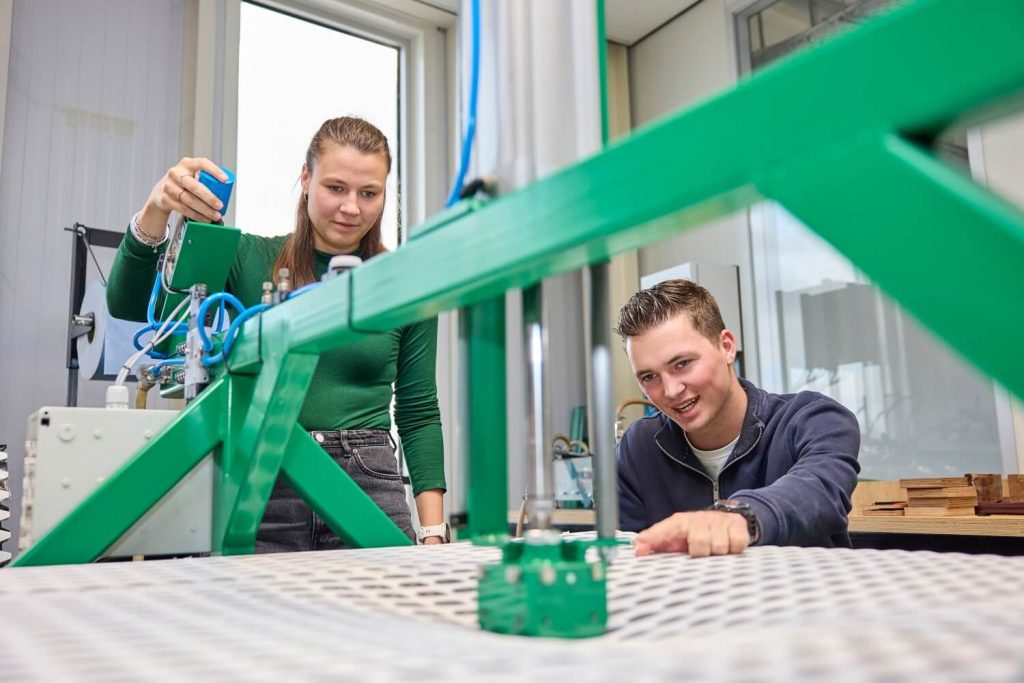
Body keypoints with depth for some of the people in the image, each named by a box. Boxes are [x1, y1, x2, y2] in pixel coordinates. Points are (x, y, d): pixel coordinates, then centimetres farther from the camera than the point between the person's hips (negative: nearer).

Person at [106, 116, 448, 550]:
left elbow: (419, 414, 6)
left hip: (368, 497, 1)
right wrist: (157, 209, -21)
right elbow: (128, 304, -4)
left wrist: (433, 533, -1)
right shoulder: (250, 260, 4)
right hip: (262, 497, 0)